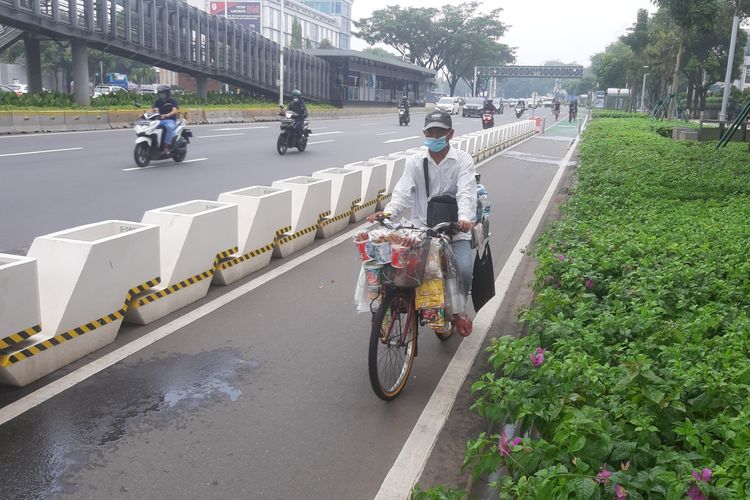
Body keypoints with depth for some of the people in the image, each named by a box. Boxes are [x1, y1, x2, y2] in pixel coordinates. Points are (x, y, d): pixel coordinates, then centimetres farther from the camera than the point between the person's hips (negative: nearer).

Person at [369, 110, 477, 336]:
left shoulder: (462, 160, -1)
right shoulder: (415, 162, 6)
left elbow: (466, 194, -16)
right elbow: (402, 192, -7)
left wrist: (464, 218, -37)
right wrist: (388, 212, -29)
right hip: (421, 229, 2)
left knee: (464, 269, -23)